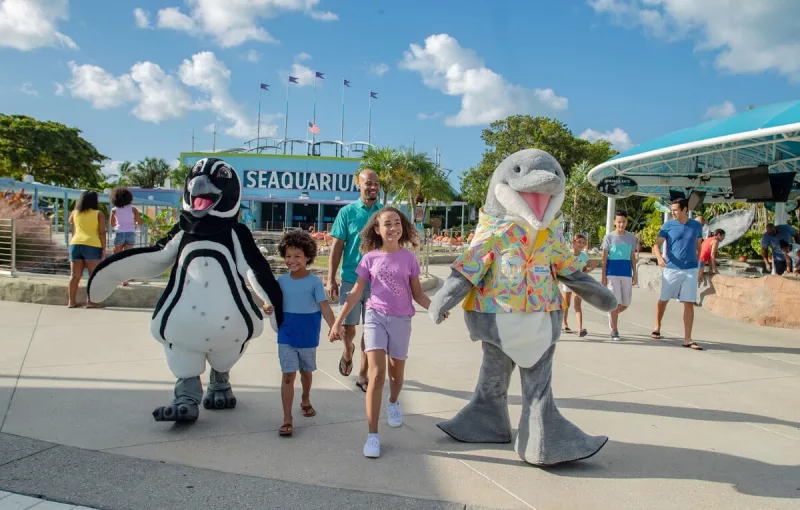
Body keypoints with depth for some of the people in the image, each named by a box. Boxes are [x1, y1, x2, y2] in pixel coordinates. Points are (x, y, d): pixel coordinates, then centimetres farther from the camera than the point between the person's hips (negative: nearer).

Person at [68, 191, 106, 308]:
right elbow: (102, 233, -6)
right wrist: (104, 249, -4)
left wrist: (76, 207, 39)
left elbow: (70, 221, 36)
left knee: (75, 275, 7)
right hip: (92, 246, -5)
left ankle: (71, 301, 9)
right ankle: (90, 301, -6)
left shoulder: (75, 212, 13)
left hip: (75, 245, 5)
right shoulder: (99, 214, 0)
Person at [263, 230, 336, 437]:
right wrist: (268, 308, -21)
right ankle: (287, 419, 3)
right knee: (288, 376, -3)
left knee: (306, 372, 20)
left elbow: (324, 307, -15)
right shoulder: (281, 281, -2)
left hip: (308, 337, 0)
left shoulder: (314, 281, -10)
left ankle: (305, 400, 47)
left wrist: (334, 328, -27)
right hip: (286, 336, 1)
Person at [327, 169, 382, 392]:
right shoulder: (347, 212, -2)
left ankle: (363, 375, 20)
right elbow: (337, 246, -1)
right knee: (348, 327, 4)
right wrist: (331, 279, -6)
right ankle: (348, 349, 39)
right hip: (351, 279, -1)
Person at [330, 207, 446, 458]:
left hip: (401, 319, 1)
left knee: (396, 373, 16)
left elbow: (417, 294, 3)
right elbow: (356, 292, 3)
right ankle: (372, 435, -7)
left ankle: (393, 402, 51)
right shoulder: (370, 258, -2)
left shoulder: (409, 258, -2)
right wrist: (339, 320, 1)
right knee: (376, 373, -13)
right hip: (376, 316, -1)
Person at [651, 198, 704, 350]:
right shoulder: (668, 225, -2)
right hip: (671, 269, -1)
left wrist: (700, 264, 16)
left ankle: (687, 339, 1)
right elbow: (657, 244, -7)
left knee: (689, 303, -3)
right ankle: (657, 327, 33)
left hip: (691, 270, 1)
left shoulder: (696, 226, 5)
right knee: (664, 299, 11)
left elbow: (698, 245, 18)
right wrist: (659, 257, -26)